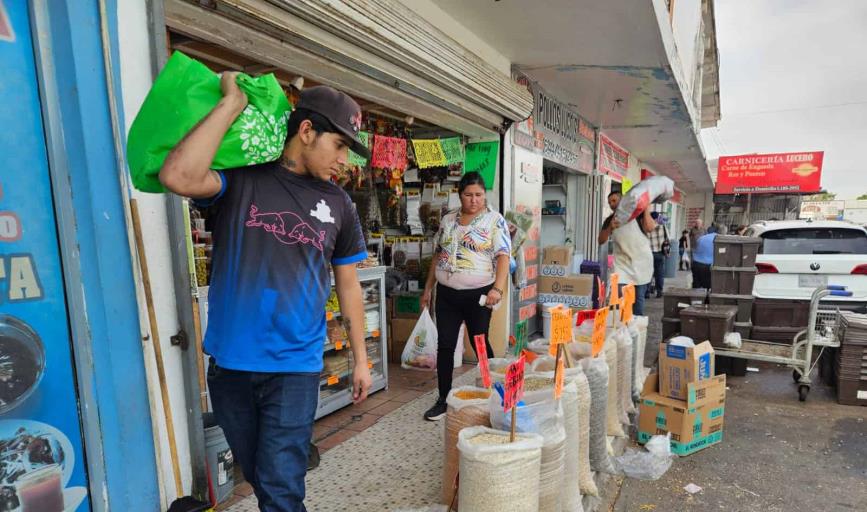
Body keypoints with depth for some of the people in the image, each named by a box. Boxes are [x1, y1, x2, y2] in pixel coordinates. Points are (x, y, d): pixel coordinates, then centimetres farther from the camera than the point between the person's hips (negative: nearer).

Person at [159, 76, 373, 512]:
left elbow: (348, 286, 7)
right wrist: (232, 104, -17)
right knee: (257, 477, 20)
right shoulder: (239, 177, -3)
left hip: (295, 367, 0)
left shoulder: (337, 205, 2)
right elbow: (178, 177, -25)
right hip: (230, 364, 1)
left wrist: (360, 359, 8)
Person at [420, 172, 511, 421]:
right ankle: (443, 399, 19)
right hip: (446, 293, 4)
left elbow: (503, 256, -12)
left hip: (478, 294, -4)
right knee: (445, 345, 6)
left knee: (480, 344, 6)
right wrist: (428, 288, 12)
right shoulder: (447, 219, 9)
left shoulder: (494, 220, -4)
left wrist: (497, 289, -25)